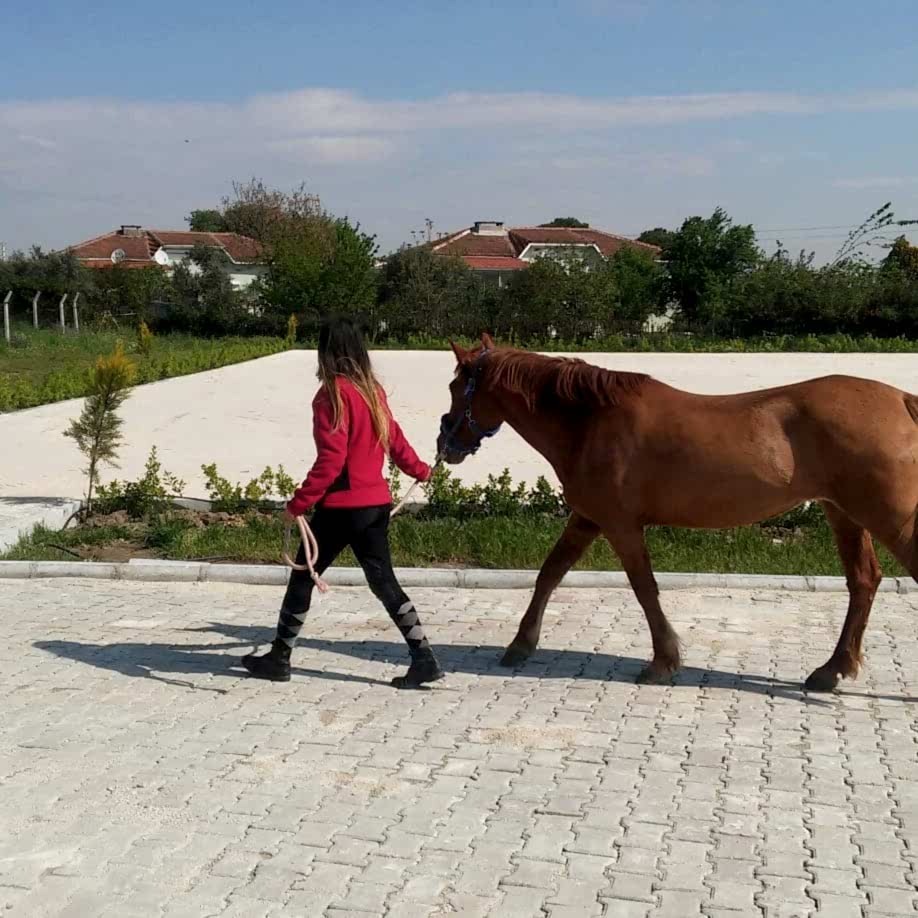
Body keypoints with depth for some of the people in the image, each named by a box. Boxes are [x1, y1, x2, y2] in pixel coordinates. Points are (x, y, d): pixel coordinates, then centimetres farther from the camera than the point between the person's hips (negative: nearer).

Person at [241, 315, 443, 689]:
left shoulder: (333, 393, -15)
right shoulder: (372, 390, 7)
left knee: (303, 577, 8)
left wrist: (299, 503, -16)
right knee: (383, 581, 11)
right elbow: (394, 438, 22)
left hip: (341, 506, -7)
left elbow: (330, 460, -20)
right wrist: (420, 470, 39)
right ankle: (424, 658, 5)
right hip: (377, 503, 7)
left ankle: (279, 658, 17)